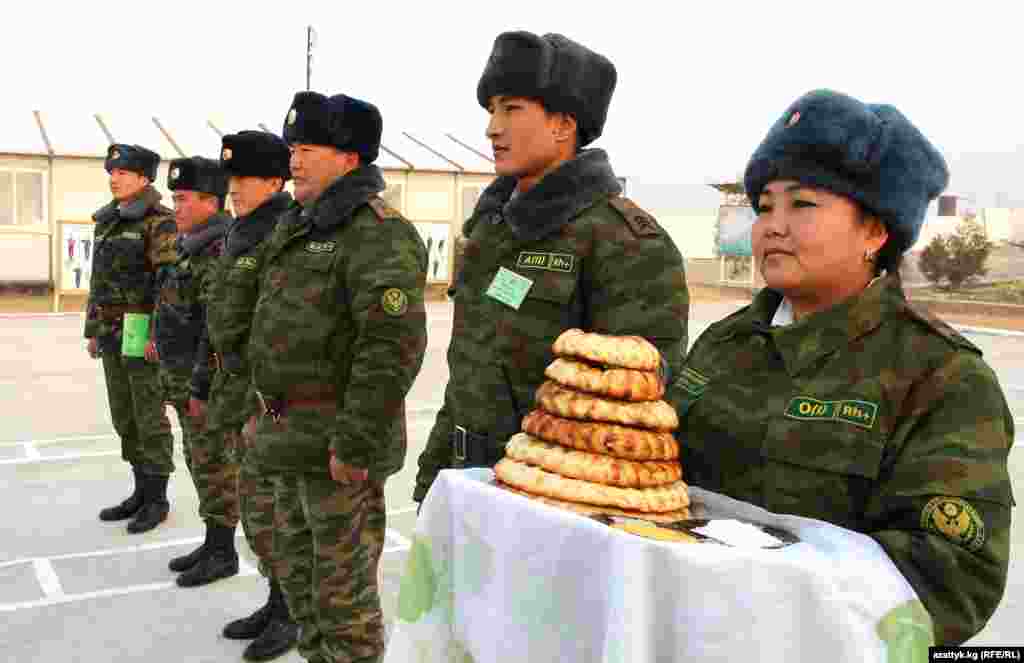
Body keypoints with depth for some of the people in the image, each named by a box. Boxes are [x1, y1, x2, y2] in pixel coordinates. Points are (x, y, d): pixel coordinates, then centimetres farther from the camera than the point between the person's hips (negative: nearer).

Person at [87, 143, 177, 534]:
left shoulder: (160, 223, -10)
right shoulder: (107, 221, 15)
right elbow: (98, 281, 19)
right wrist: (94, 330, 16)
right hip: (113, 334, 8)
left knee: (150, 419, -1)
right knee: (125, 418, 13)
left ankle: (158, 499, 10)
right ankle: (141, 492, 24)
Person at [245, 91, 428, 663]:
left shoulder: (380, 234, -17)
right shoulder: (301, 230, 14)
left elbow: (394, 347, -25)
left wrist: (355, 444, -24)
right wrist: (267, 408, 19)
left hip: (339, 439, -10)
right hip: (292, 438, 10)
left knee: (342, 586, 2)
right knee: (297, 569, 20)